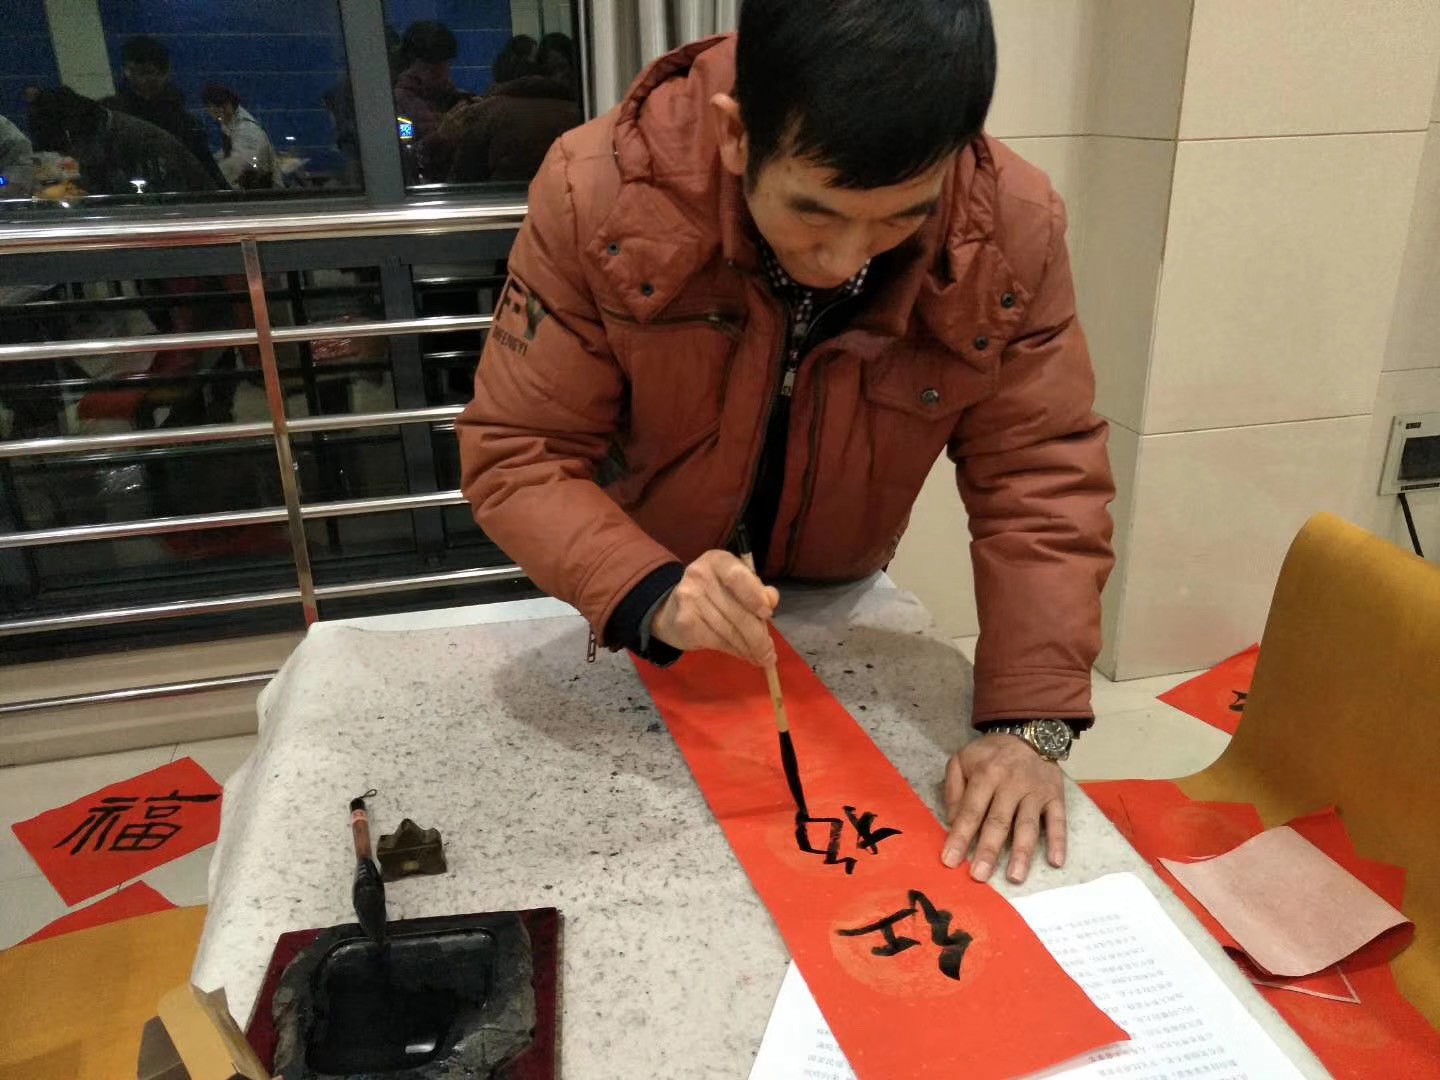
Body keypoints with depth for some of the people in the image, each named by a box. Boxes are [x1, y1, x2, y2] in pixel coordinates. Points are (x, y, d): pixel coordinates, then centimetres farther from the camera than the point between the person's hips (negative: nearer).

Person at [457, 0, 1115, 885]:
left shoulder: (1013, 232, -24)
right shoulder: (600, 196, -29)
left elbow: (1041, 483, -19)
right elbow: (517, 456, -24)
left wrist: (1029, 722, -27)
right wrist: (650, 595, -42)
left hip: (834, 605, 2)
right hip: (628, 618, -1)